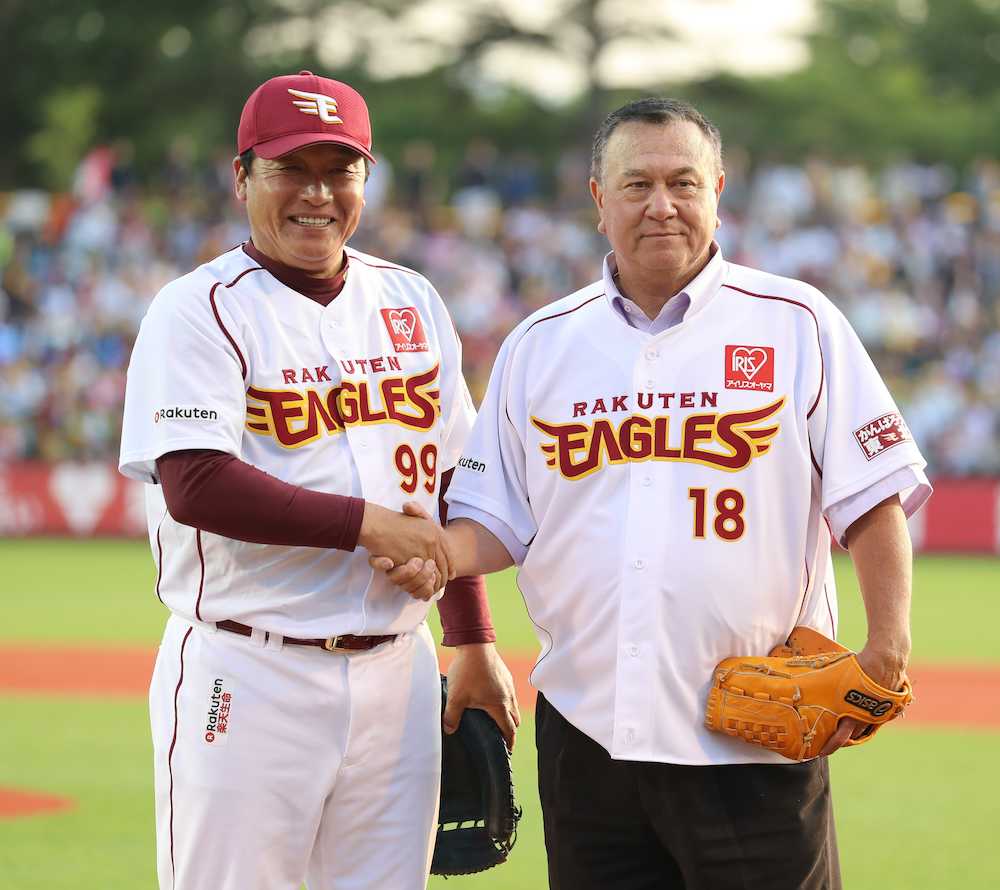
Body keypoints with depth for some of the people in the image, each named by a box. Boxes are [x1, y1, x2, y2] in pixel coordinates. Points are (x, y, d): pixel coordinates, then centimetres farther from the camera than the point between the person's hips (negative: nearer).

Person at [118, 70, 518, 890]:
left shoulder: (411, 303, 13)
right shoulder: (199, 311, -5)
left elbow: (450, 486, 17)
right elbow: (195, 486, -17)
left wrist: (474, 643, 13)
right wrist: (367, 523, -15)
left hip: (396, 668, 5)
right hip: (246, 678, -5)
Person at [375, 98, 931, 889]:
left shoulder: (797, 325, 2)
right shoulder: (539, 346, 12)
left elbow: (873, 499, 0)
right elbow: (499, 518, 15)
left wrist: (888, 645, -10)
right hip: (585, 728, 3)